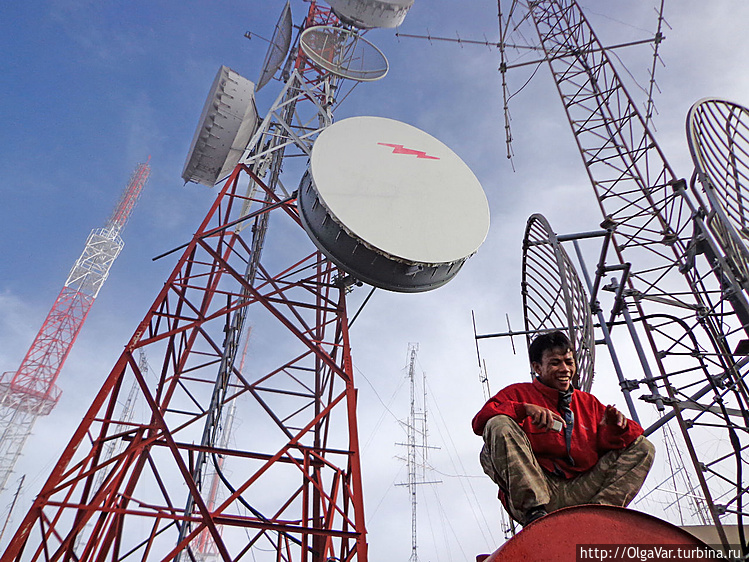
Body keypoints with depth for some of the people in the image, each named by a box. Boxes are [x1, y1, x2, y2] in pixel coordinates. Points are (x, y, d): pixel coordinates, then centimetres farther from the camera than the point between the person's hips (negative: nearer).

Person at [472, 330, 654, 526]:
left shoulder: (588, 402, 20)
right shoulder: (518, 393, 6)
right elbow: (480, 421, -10)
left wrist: (615, 427, -9)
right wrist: (525, 408, -23)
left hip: (580, 493, 4)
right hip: (535, 489, -4)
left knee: (643, 447, 2)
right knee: (499, 425, -25)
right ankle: (533, 512, -27)